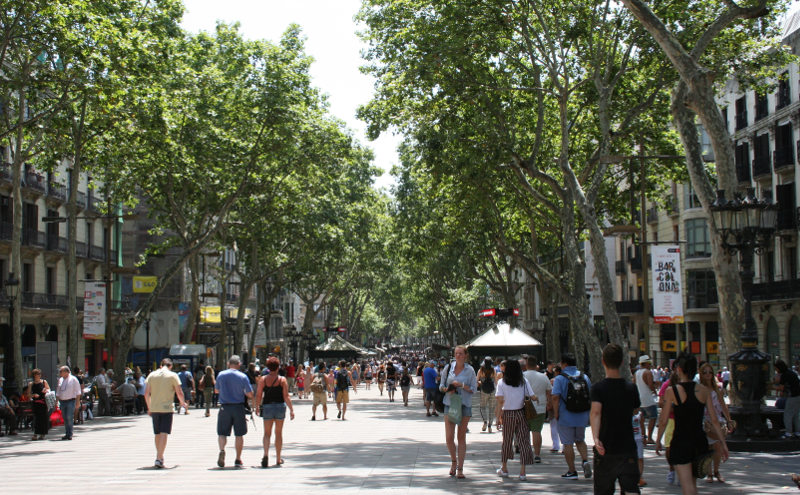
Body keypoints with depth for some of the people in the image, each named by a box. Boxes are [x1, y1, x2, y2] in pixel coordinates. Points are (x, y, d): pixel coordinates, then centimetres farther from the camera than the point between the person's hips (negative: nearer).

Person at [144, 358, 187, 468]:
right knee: (164, 434, -5)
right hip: (166, 408, -4)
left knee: (157, 434, 16)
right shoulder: (172, 376, -2)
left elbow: (146, 394, 5)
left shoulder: (152, 375, 8)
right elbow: (179, 393, -5)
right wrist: (183, 403, 14)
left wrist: (149, 408, 16)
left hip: (154, 408, 4)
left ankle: (159, 457, 27)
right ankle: (159, 459, -14)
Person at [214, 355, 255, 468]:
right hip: (239, 407, -1)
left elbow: (216, 390, 13)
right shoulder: (243, 376, -6)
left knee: (222, 433, 7)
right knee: (239, 434, 9)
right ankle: (238, 460, 10)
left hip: (224, 407, 1)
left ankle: (222, 450, -21)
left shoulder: (221, 375, 0)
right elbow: (250, 394, -5)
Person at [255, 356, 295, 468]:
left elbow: (258, 395, -3)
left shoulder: (263, 379, -3)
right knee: (279, 433, 13)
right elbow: (286, 396, -10)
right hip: (280, 406, 0)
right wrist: (291, 409, -8)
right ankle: (278, 459, 20)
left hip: (267, 407, 0)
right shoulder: (283, 380, -4)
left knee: (267, 433, 5)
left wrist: (257, 407, 11)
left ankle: (266, 454, -20)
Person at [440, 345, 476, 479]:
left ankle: (460, 468, 9)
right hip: (450, 404, 1)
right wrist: (447, 389, -9)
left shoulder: (470, 370, -1)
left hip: (465, 405, -1)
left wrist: (461, 385, -16)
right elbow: (441, 385, 12)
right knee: (449, 437, -5)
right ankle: (454, 461, 21)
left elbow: (474, 389, -2)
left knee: (461, 437, 3)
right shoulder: (448, 368, 5)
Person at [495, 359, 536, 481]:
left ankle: (504, 469, 25)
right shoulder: (524, 381, -1)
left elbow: (500, 401, -9)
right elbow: (532, 397, -3)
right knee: (523, 440, 2)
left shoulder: (501, 382, -3)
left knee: (507, 440, 13)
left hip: (508, 414, 0)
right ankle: (522, 472, -3)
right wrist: (538, 398, 19)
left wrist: (498, 416, -5)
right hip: (521, 413, 0)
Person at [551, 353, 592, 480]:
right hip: (582, 417, 5)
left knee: (568, 444, 4)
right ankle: (585, 461, 0)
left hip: (566, 417, -5)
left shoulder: (560, 379, -10)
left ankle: (572, 471, 7)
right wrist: (588, 413, 18)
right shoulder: (584, 377, 4)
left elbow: (555, 397, -19)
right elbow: (591, 395, 9)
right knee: (580, 440, 22)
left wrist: (556, 413, -8)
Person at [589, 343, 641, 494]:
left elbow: (595, 413, -21)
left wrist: (595, 438, -31)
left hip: (605, 449, -1)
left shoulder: (598, 388, -6)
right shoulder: (631, 388, 4)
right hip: (627, 447, 1)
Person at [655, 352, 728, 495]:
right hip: (700, 441, 4)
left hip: (681, 442, -4)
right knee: (692, 483, 22)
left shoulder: (671, 391, -9)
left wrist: (658, 441, 8)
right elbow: (714, 421, 1)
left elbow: (663, 421, -6)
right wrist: (723, 443, 8)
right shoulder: (704, 390, 0)